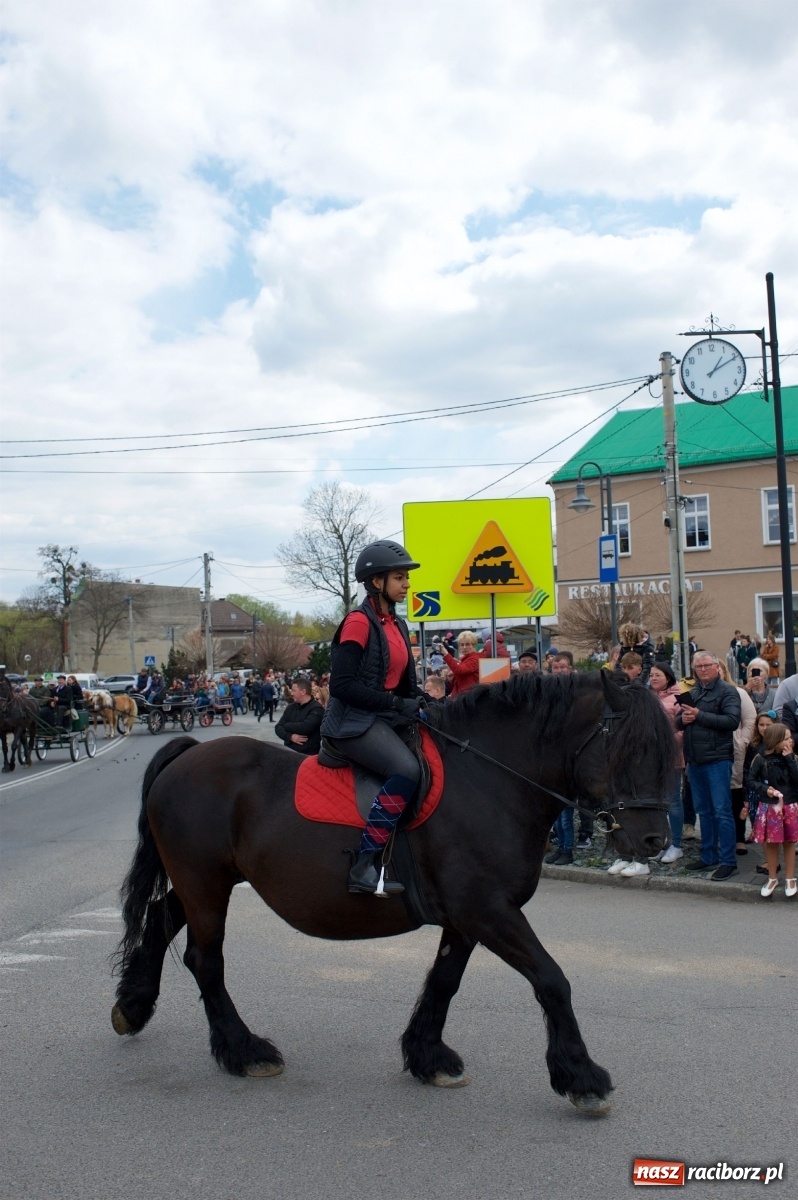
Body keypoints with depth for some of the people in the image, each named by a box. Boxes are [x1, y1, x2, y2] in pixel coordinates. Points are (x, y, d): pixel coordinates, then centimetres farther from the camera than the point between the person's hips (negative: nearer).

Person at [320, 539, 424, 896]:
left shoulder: (398, 625, 14)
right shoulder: (359, 622, -10)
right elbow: (342, 685, -18)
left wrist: (417, 703, -1)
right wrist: (397, 703, -19)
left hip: (388, 720, 9)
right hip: (354, 722, -9)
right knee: (407, 770, -30)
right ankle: (365, 866, -26)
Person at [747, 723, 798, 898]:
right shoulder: (761, 760, -8)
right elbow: (751, 781, 0)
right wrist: (765, 788, -16)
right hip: (769, 807, -1)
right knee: (770, 843, 6)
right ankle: (772, 878, 22)